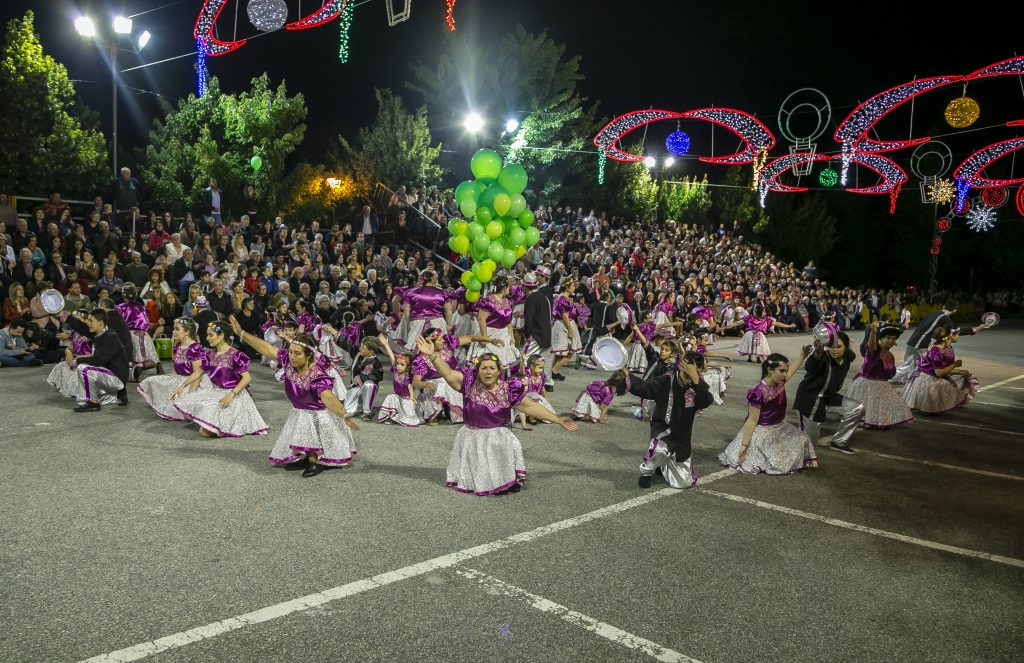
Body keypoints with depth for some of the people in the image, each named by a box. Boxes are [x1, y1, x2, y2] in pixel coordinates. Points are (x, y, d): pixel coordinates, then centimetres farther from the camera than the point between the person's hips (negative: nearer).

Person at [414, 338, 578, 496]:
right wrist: (433, 355, -35)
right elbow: (449, 374, -19)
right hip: (473, 436, 0)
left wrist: (559, 420, -7)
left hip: (499, 435, 1)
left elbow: (530, 407, -3)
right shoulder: (470, 384, -7)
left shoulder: (507, 389, -5)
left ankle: (512, 479, -4)